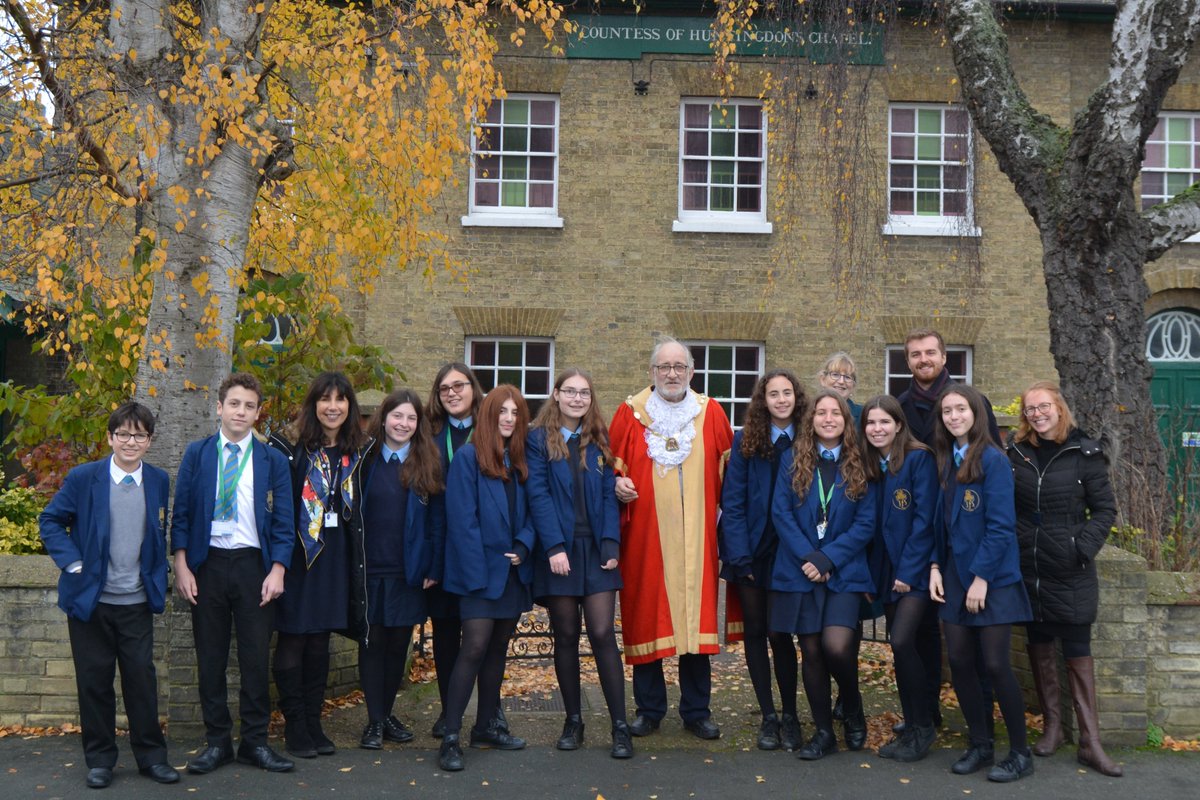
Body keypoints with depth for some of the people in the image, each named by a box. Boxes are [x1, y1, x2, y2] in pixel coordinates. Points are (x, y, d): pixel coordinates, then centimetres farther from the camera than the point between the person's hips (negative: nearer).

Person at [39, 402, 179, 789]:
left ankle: (151, 755, 17)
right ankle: (99, 759, 20)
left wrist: (158, 575, 7)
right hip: (90, 598, -2)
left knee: (142, 677, 5)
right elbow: (50, 521, 0)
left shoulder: (158, 481, 4)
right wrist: (73, 564, -9)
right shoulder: (83, 478, -6)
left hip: (137, 601, 2)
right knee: (95, 680, 7)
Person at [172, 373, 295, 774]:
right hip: (207, 563, 0)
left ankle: (255, 741, 13)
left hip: (254, 564, 0)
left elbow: (283, 522, 3)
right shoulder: (197, 454, 6)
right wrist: (182, 567, -5)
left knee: (256, 657, 3)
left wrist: (277, 571, -6)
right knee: (210, 658, 6)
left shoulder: (273, 461, 5)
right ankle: (217, 741, 16)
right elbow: (180, 514, 3)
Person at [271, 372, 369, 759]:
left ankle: (313, 723, 20)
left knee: (319, 641, 12)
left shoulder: (359, 453, 6)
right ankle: (295, 726, 12)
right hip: (298, 554, -4)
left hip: (337, 558, 4)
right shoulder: (294, 451, -6)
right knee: (292, 639, 2)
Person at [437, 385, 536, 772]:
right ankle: (450, 737, -7)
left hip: (512, 570, 6)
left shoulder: (519, 461, 11)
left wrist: (523, 546, -8)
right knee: (475, 647, -11)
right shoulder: (468, 457, -8)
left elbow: (529, 512, 11)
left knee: (499, 648, 12)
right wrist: (477, 571, -16)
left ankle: (485, 726, 23)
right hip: (481, 572, -6)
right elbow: (462, 520, -13)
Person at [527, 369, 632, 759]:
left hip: (596, 550, 1)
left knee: (603, 634, -4)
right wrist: (554, 547, -14)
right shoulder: (539, 438, 1)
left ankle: (620, 726, 0)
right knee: (566, 636, 6)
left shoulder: (599, 440, 11)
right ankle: (573, 721, 18)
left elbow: (609, 495, 6)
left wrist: (611, 545, -5)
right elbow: (538, 495, -6)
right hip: (558, 551, -1)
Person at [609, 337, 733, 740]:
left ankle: (697, 711, 16)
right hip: (644, 536, -1)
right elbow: (612, 466, 6)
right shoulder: (630, 413, 2)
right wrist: (618, 485, -13)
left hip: (695, 536, 1)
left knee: (695, 618, 4)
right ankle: (649, 710, 17)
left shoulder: (711, 412, 6)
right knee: (645, 616, 3)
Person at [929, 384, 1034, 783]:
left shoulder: (993, 460, -11)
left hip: (993, 578, -6)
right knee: (959, 661, 6)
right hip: (955, 576, 6)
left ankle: (1020, 752, 12)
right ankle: (979, 744, 20)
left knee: (994, 663, -3)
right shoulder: (946, 461, 9)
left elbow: (1001, 526, -15)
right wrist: (936, 566, 2)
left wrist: (982, 577, -17)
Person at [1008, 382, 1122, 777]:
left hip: (1070, 571, -3)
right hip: (1026, 567, 3)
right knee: (1039, 644, 11)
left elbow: (1105, 509, -2)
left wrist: (1085, 546, -14)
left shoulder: (1084, 453, -5)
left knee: (1077, 650, 0)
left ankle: (1090, 742, 5)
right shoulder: (1016, 452, 4)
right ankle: (1052, 726, 24)